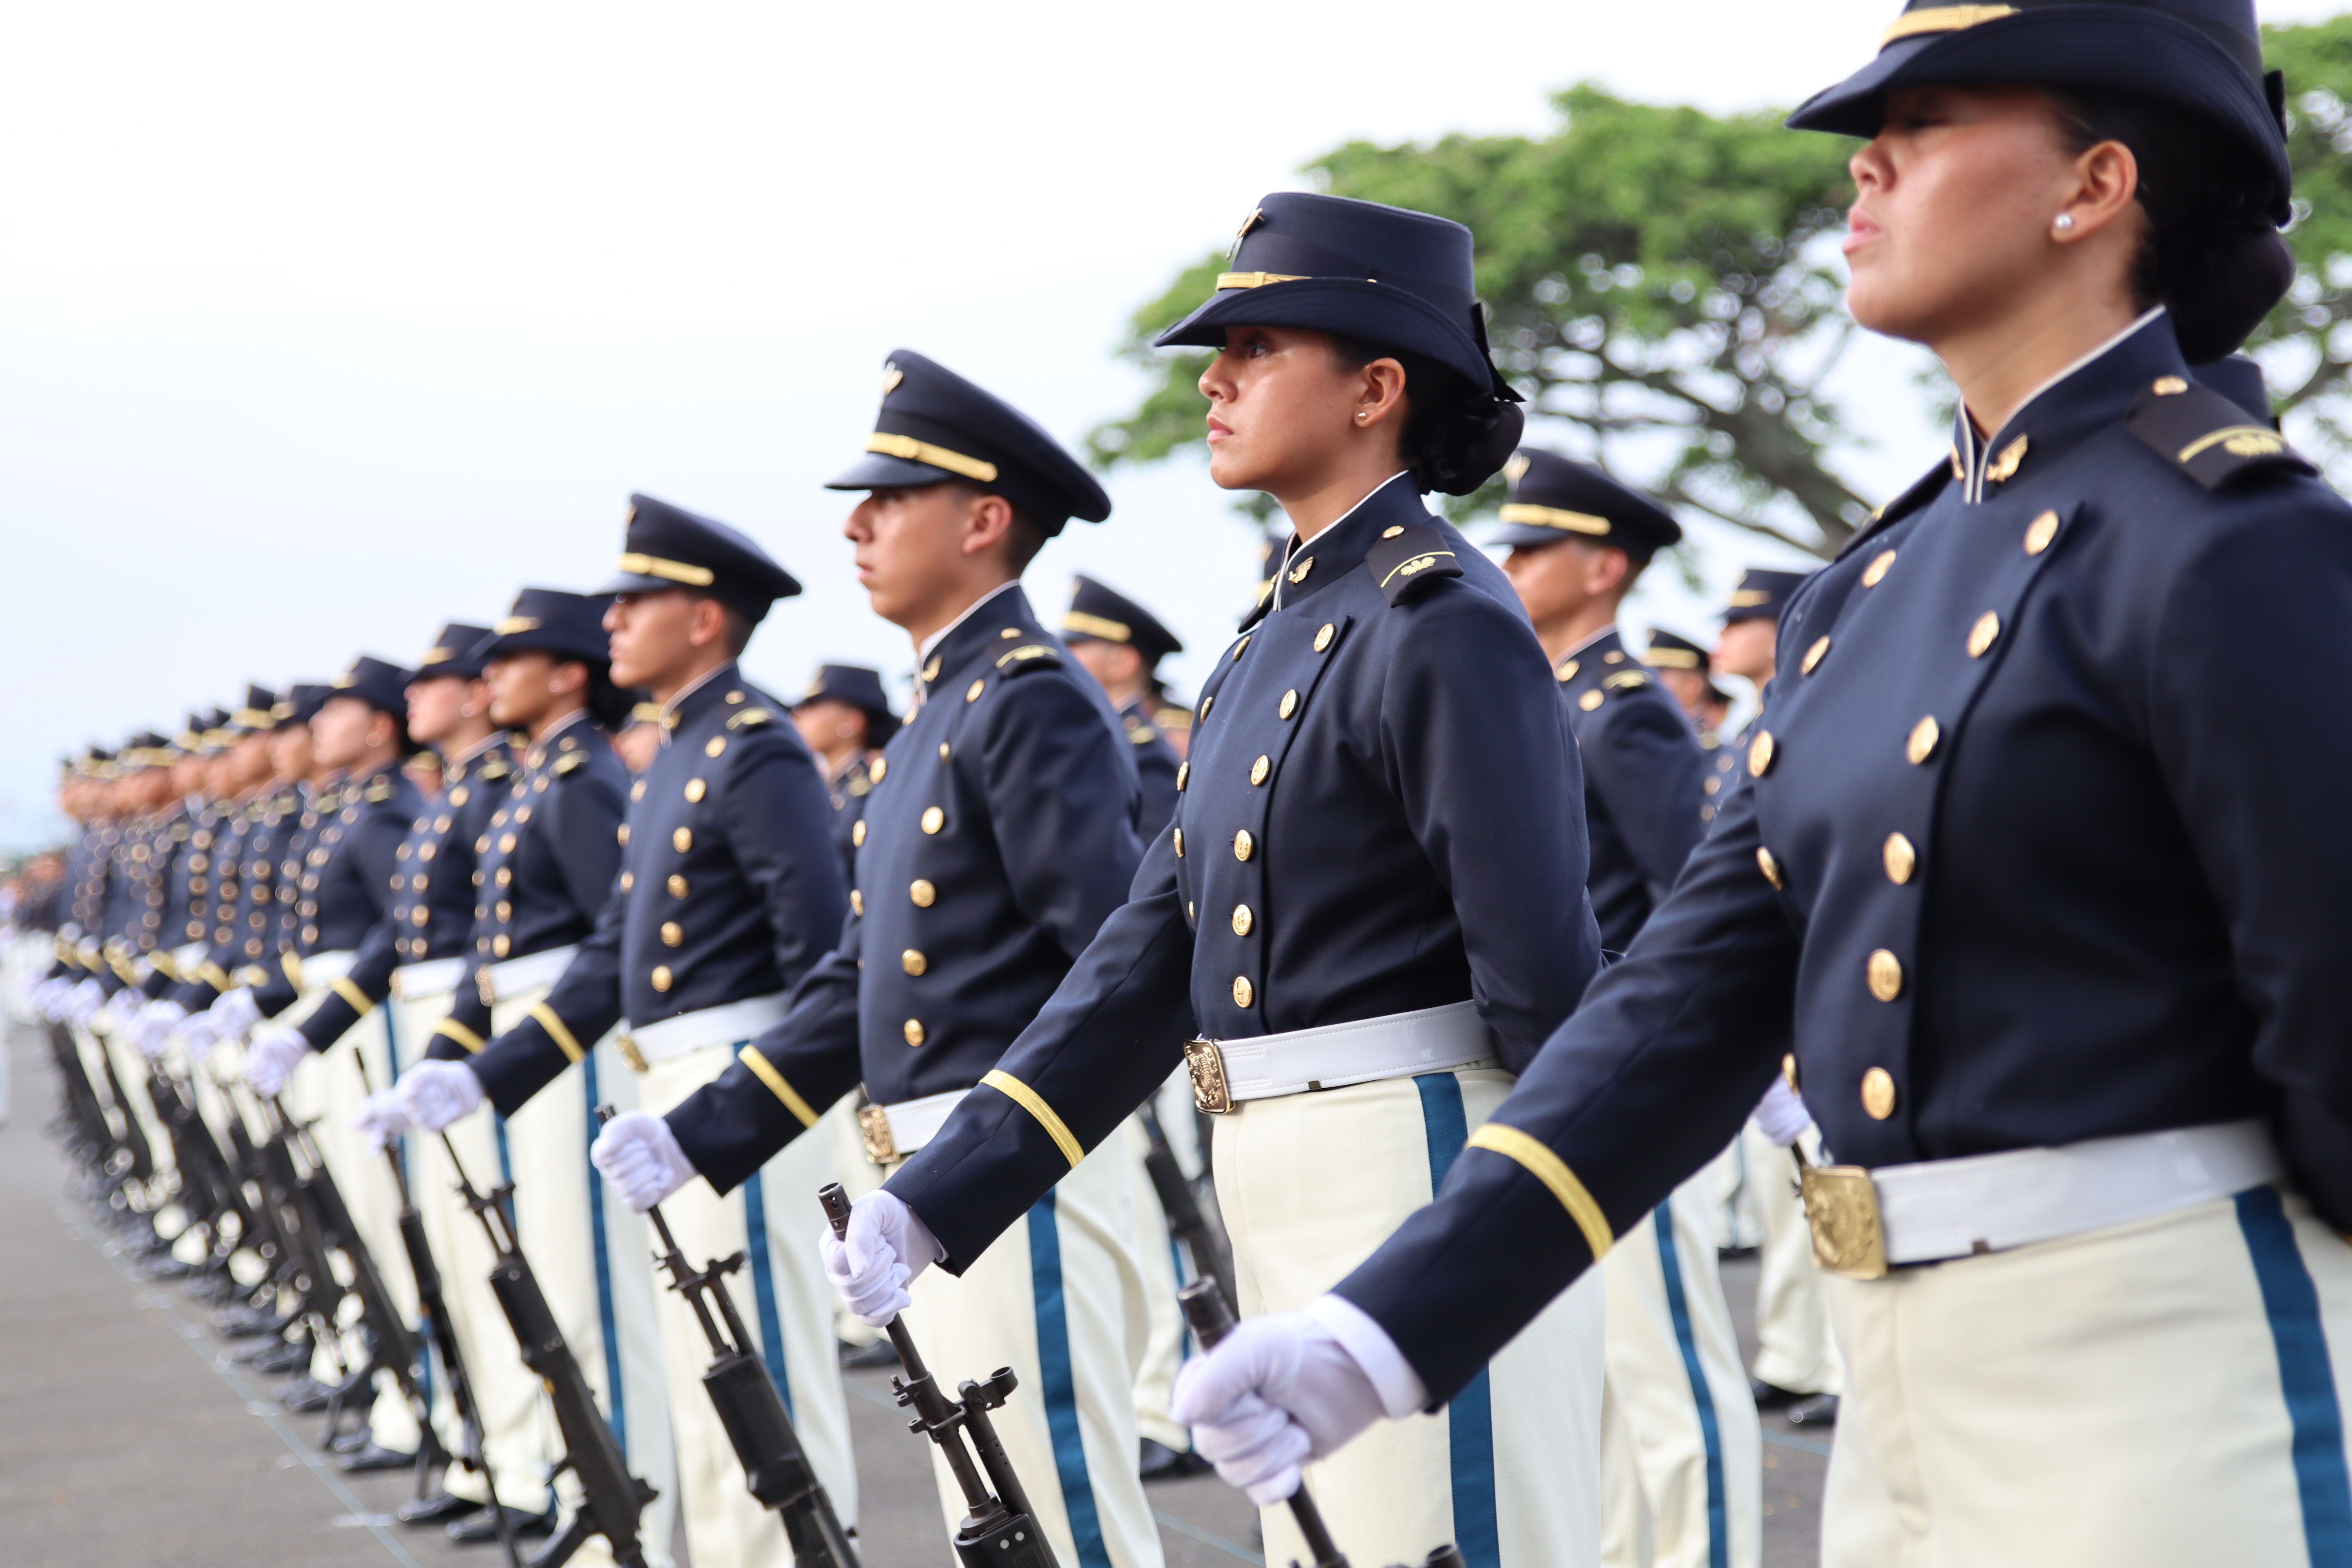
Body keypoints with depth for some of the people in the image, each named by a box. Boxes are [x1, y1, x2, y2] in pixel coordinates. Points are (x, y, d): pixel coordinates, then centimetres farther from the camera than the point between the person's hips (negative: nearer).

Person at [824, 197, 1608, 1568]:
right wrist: (939, 1199, 7)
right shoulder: (1277, 638, 14)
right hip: (1288, 1199, 9)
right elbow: (1154, 952, 12)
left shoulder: (1443, 627, -14)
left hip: (1426, 1183, -9)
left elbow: (1540, 965, -17)